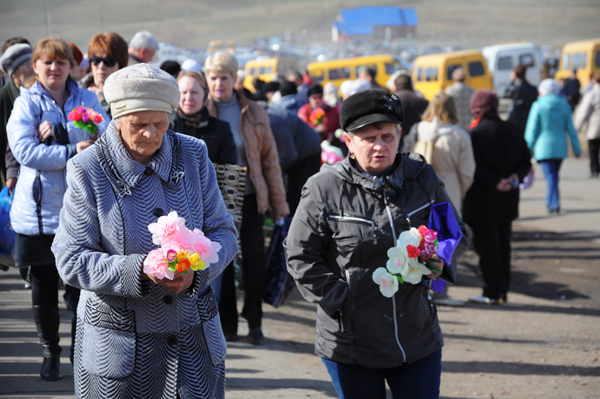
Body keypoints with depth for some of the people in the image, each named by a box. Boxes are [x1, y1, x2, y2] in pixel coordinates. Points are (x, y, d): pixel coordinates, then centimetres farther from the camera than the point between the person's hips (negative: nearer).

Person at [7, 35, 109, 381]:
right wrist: (72, 151, -18)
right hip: (40, 208, -1)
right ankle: (51, 353, 25)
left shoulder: (88, 99, 8)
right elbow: (24, 151, -11)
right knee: (44, 286, 8)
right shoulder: (26, 102, 2)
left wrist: (56, 131, -19)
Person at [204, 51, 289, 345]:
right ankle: (227, 323, 16)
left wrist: (278, 203, 4)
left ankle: (254, 322, 13)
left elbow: (270, 160, 6)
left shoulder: (253, 114, 3)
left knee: (254, 259, -1)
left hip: (248, 197, 0)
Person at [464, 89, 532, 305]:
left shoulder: (477, 133, -15)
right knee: (503, 244, 15)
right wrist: (516, 176, -6)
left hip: (483, 202, -7)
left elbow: (475, 168, -22)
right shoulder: (512, 130, 6)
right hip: (507, 201, 7)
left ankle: (492, 293, 3)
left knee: (486, 246, 0)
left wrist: (495, 182, -17)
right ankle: (503, 290, 20)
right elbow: (525, 162, 9)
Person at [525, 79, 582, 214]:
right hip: (560, 147, 4)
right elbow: (571, 129, 4)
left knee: (550, 176, -4)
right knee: (554, 175, 17)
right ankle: (551, 201, 26)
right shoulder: (565, 106, 3)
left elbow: (532, 129, -6)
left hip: (544, 146, -4)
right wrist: (577, 148, 10)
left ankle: (554, 204, -12)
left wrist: (528, 148, 1)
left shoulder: (538, 106, -7)